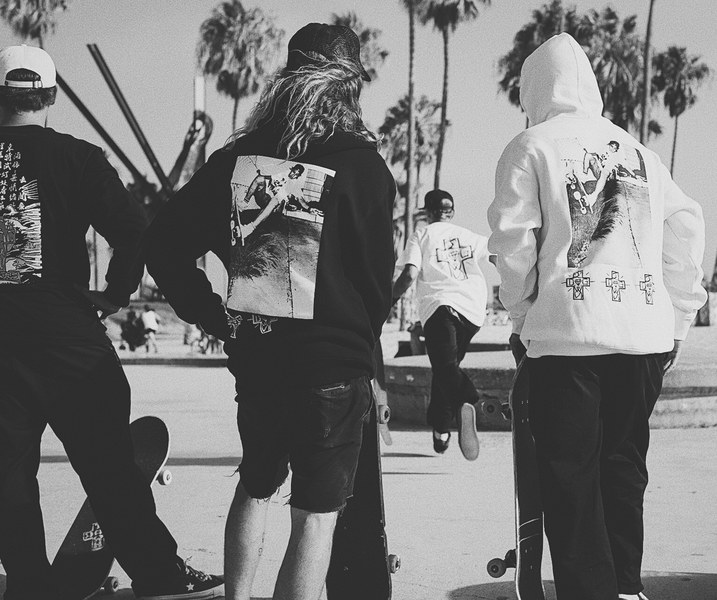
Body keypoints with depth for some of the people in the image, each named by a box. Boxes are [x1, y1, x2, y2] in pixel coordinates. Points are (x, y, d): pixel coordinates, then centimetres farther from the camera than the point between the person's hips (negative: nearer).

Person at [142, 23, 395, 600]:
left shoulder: (237, 157, 1)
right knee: (317, 510, 2)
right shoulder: (362, 164, -9)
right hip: (335, 362, -4)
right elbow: (378, 272, -5)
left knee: (255, 487, 25)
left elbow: (164, 244, 0)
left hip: (253, 354, 4)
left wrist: (217, 318, 6)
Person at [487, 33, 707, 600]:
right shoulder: (637, 148, 14)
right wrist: (676, 319, 14)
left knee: (572, 475, 1)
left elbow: (514, 240, -7)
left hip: (567, 335, -4)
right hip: (646, 334, 4)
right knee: (624, 466, 15)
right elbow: (686, 228, 10)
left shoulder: (531, 147, 2)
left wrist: (523, 313, 6)